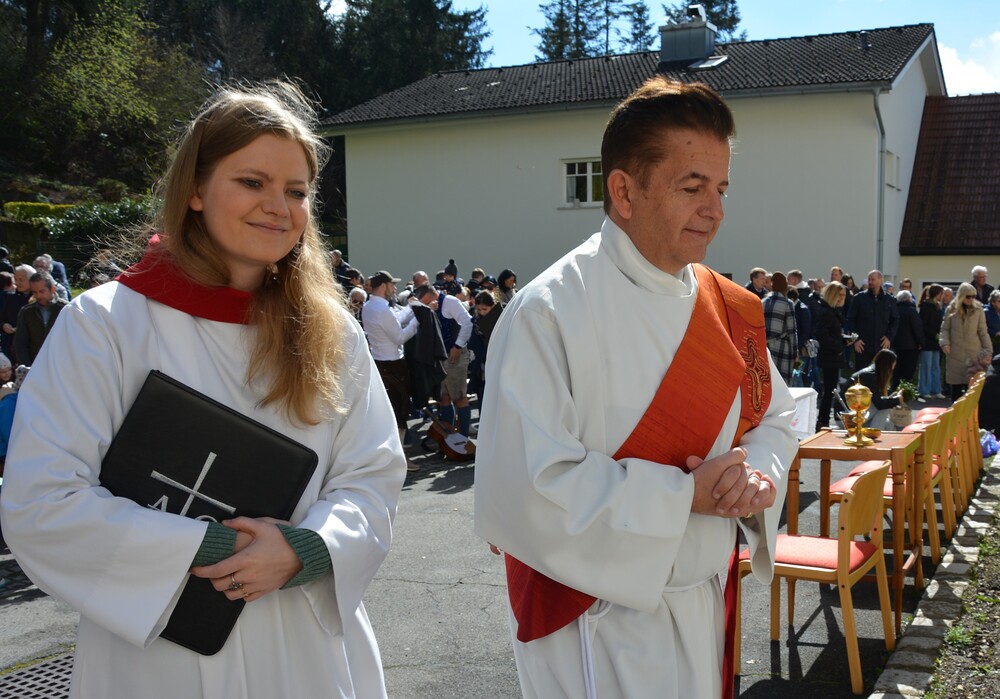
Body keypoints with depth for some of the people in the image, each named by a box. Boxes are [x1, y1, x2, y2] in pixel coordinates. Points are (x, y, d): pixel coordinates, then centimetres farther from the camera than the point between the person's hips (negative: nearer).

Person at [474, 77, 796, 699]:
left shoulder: (732, 310, 1)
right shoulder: (549, 314, -21)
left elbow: (775, 418, 12)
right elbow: (521, 491, -26)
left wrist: (759, 476, -11)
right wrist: (685, 495, -23)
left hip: (704, 613, 7)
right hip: (597, 630, -6)